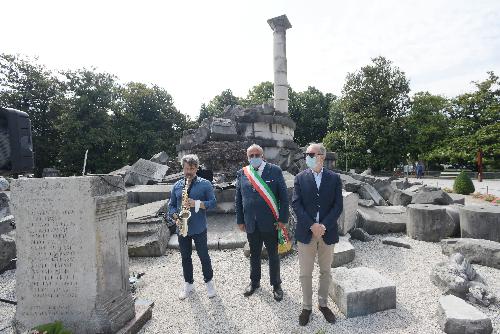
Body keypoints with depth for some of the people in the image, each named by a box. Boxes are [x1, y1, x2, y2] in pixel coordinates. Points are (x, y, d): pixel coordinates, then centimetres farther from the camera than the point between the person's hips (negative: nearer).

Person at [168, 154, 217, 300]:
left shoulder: (205, 184, -5)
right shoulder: (176, 186, 7)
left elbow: (212, 202, -10)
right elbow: (171, 204, 10)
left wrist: (196, 203, -22)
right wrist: (175, 216, -9)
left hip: (199, 228, -3)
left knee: (204, 256, 8)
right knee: (185, 257, 16)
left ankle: (209, 282, 29)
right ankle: (188, 284, 35)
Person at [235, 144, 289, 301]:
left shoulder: (275, 171, -6)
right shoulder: (242, 173, 3)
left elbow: (284, 197, -6)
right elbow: (238, 199, 6)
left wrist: (282, 219, -10)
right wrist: (240, 220, 4)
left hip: (270, 223, -2)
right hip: (251, 223, 3)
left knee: (273, 255, 14)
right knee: (254, 254, 20)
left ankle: (276, 284, 36)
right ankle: (254, 282, 43)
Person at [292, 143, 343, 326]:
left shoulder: (334, 178, 0)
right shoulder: (300, 178, -1)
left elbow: (338, 205, -4)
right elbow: (296, 204, -7)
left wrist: (324, 226, -15)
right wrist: (312, 225, -16)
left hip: (328, 232, 1)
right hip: (306, 232, 0)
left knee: (326, 271, 17)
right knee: (305, 273, 10)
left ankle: (323, 304, 37)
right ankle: (306, 306, 30)